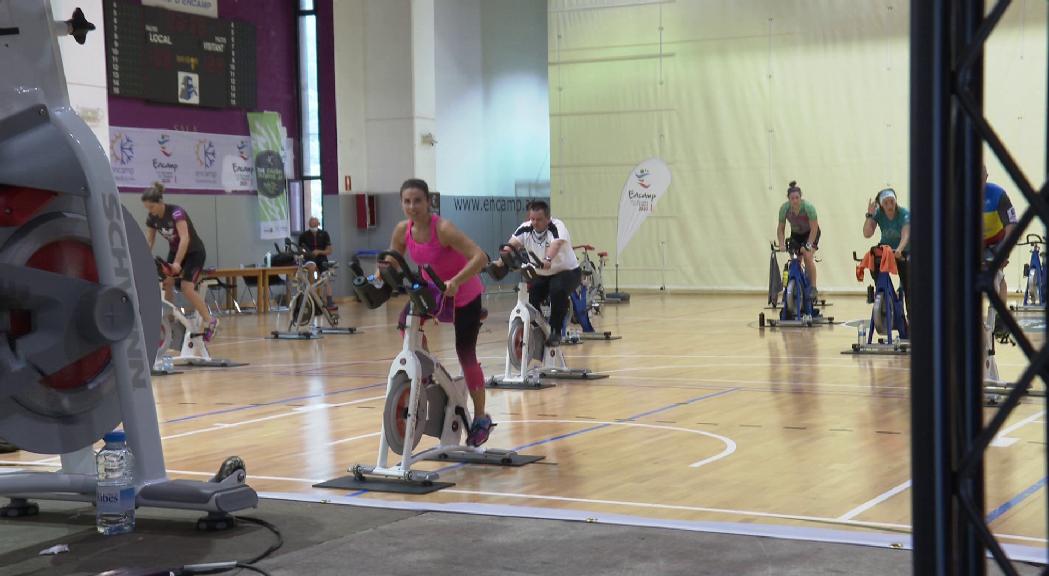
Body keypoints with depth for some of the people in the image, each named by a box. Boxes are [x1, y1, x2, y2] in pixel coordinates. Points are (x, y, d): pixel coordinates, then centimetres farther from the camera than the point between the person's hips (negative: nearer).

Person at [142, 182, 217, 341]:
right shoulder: (152, 219, -8)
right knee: (167, 284, -10)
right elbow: (149, 242, 0)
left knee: (186, 287, -20)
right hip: (174, 251, 7)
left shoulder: (176, 212, -29)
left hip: (194, 252, -7)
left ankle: (210, 321, -10)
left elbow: (185, 238, -39)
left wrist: (177, 262, -46)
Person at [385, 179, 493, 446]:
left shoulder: (443, 229, -30)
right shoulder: (402, 231, -13)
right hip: (432, 292, 5)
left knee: (466, 354, -1)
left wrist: (455, 281, -50)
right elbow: (391, 263, 1)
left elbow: (480, 257, -38)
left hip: (464, 296, -5)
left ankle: (480, 418, 13)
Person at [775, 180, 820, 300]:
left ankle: (813, 289, -17)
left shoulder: (808, 207, -32)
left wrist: (808, 245, -36)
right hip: (795, 234, 4)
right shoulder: (784, 208, -23)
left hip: (810, 233, -4)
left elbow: (814, 228, -28)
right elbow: (781, 228, -13)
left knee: (808, 257, -22)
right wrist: (781, 244, -26)